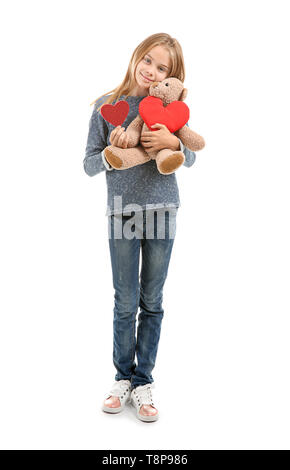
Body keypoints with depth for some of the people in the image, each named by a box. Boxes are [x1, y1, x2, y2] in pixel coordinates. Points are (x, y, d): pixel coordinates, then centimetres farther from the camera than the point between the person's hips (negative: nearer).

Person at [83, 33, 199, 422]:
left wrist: (173, 142, -15)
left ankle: (143, 382, 23)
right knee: (126, 303, 4)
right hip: (122, 214, -1)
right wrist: (112, 151, -19)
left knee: (152, 303, 8)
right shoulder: (107, 105, 1)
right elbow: (90, 165, 1)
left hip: (163, 212, 1)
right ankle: (123, 377, 25)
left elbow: (190, 158, 6)